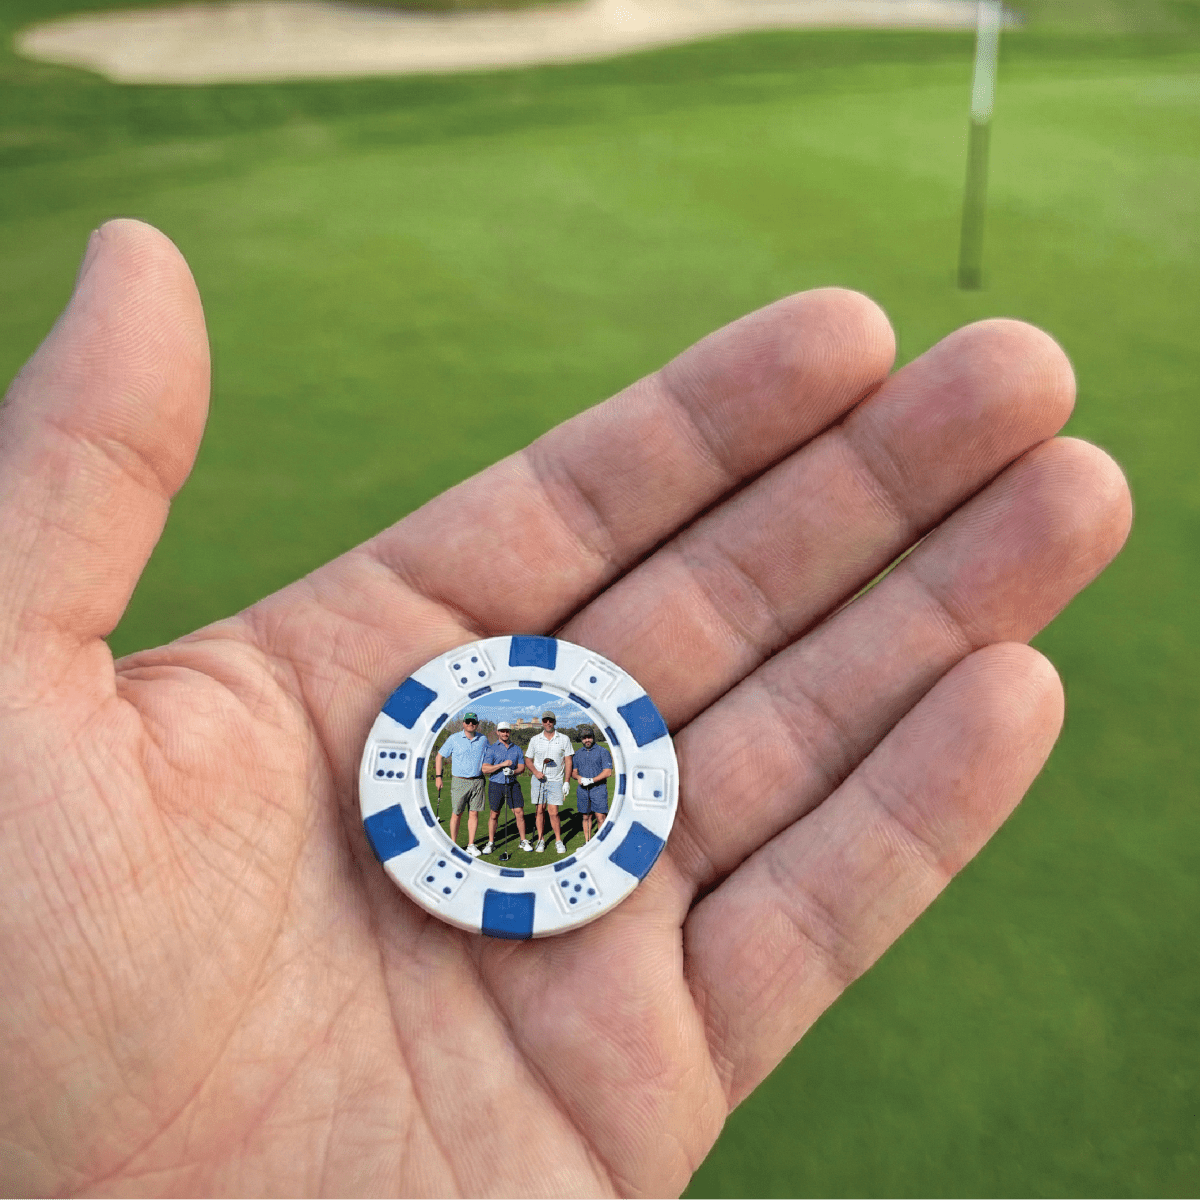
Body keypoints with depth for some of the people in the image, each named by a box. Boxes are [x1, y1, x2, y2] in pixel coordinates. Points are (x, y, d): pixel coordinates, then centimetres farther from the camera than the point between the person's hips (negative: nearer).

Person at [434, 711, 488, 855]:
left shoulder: (483, 739, 6)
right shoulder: (454, 739, -2)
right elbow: (439, 756, 4)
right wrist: (438, 776, -1)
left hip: (477, 782, 2)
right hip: (459, 782, -2)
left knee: (474, 813, 3)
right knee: (456, 814, 1)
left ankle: (471, 845, 12)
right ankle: (453, 845, 12)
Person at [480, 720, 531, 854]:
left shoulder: (517, 749, 9)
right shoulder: (491, 749, -2)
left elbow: (522, 766, 7)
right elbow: (485, 769, -10)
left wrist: (513, 771, -14)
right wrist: (502, 764, -20)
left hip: (513, 784, 2)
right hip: (496, 785, -2)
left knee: (519, 812, -3)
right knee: (493, 815, 3)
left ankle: (523, 841, 9)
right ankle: (491, 843, 15)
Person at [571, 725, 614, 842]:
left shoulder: (603, 751, -1)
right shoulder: (578, 753, 13)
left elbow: (607, 772, -8)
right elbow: (573, 772, 15)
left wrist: (591, 780, -16)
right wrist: (579, 777, -9)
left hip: (598, 788, -4)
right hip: (582, 790, 4)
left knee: (600, 818, -9)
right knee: (586, 817, 7)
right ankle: (587, 842, 14)